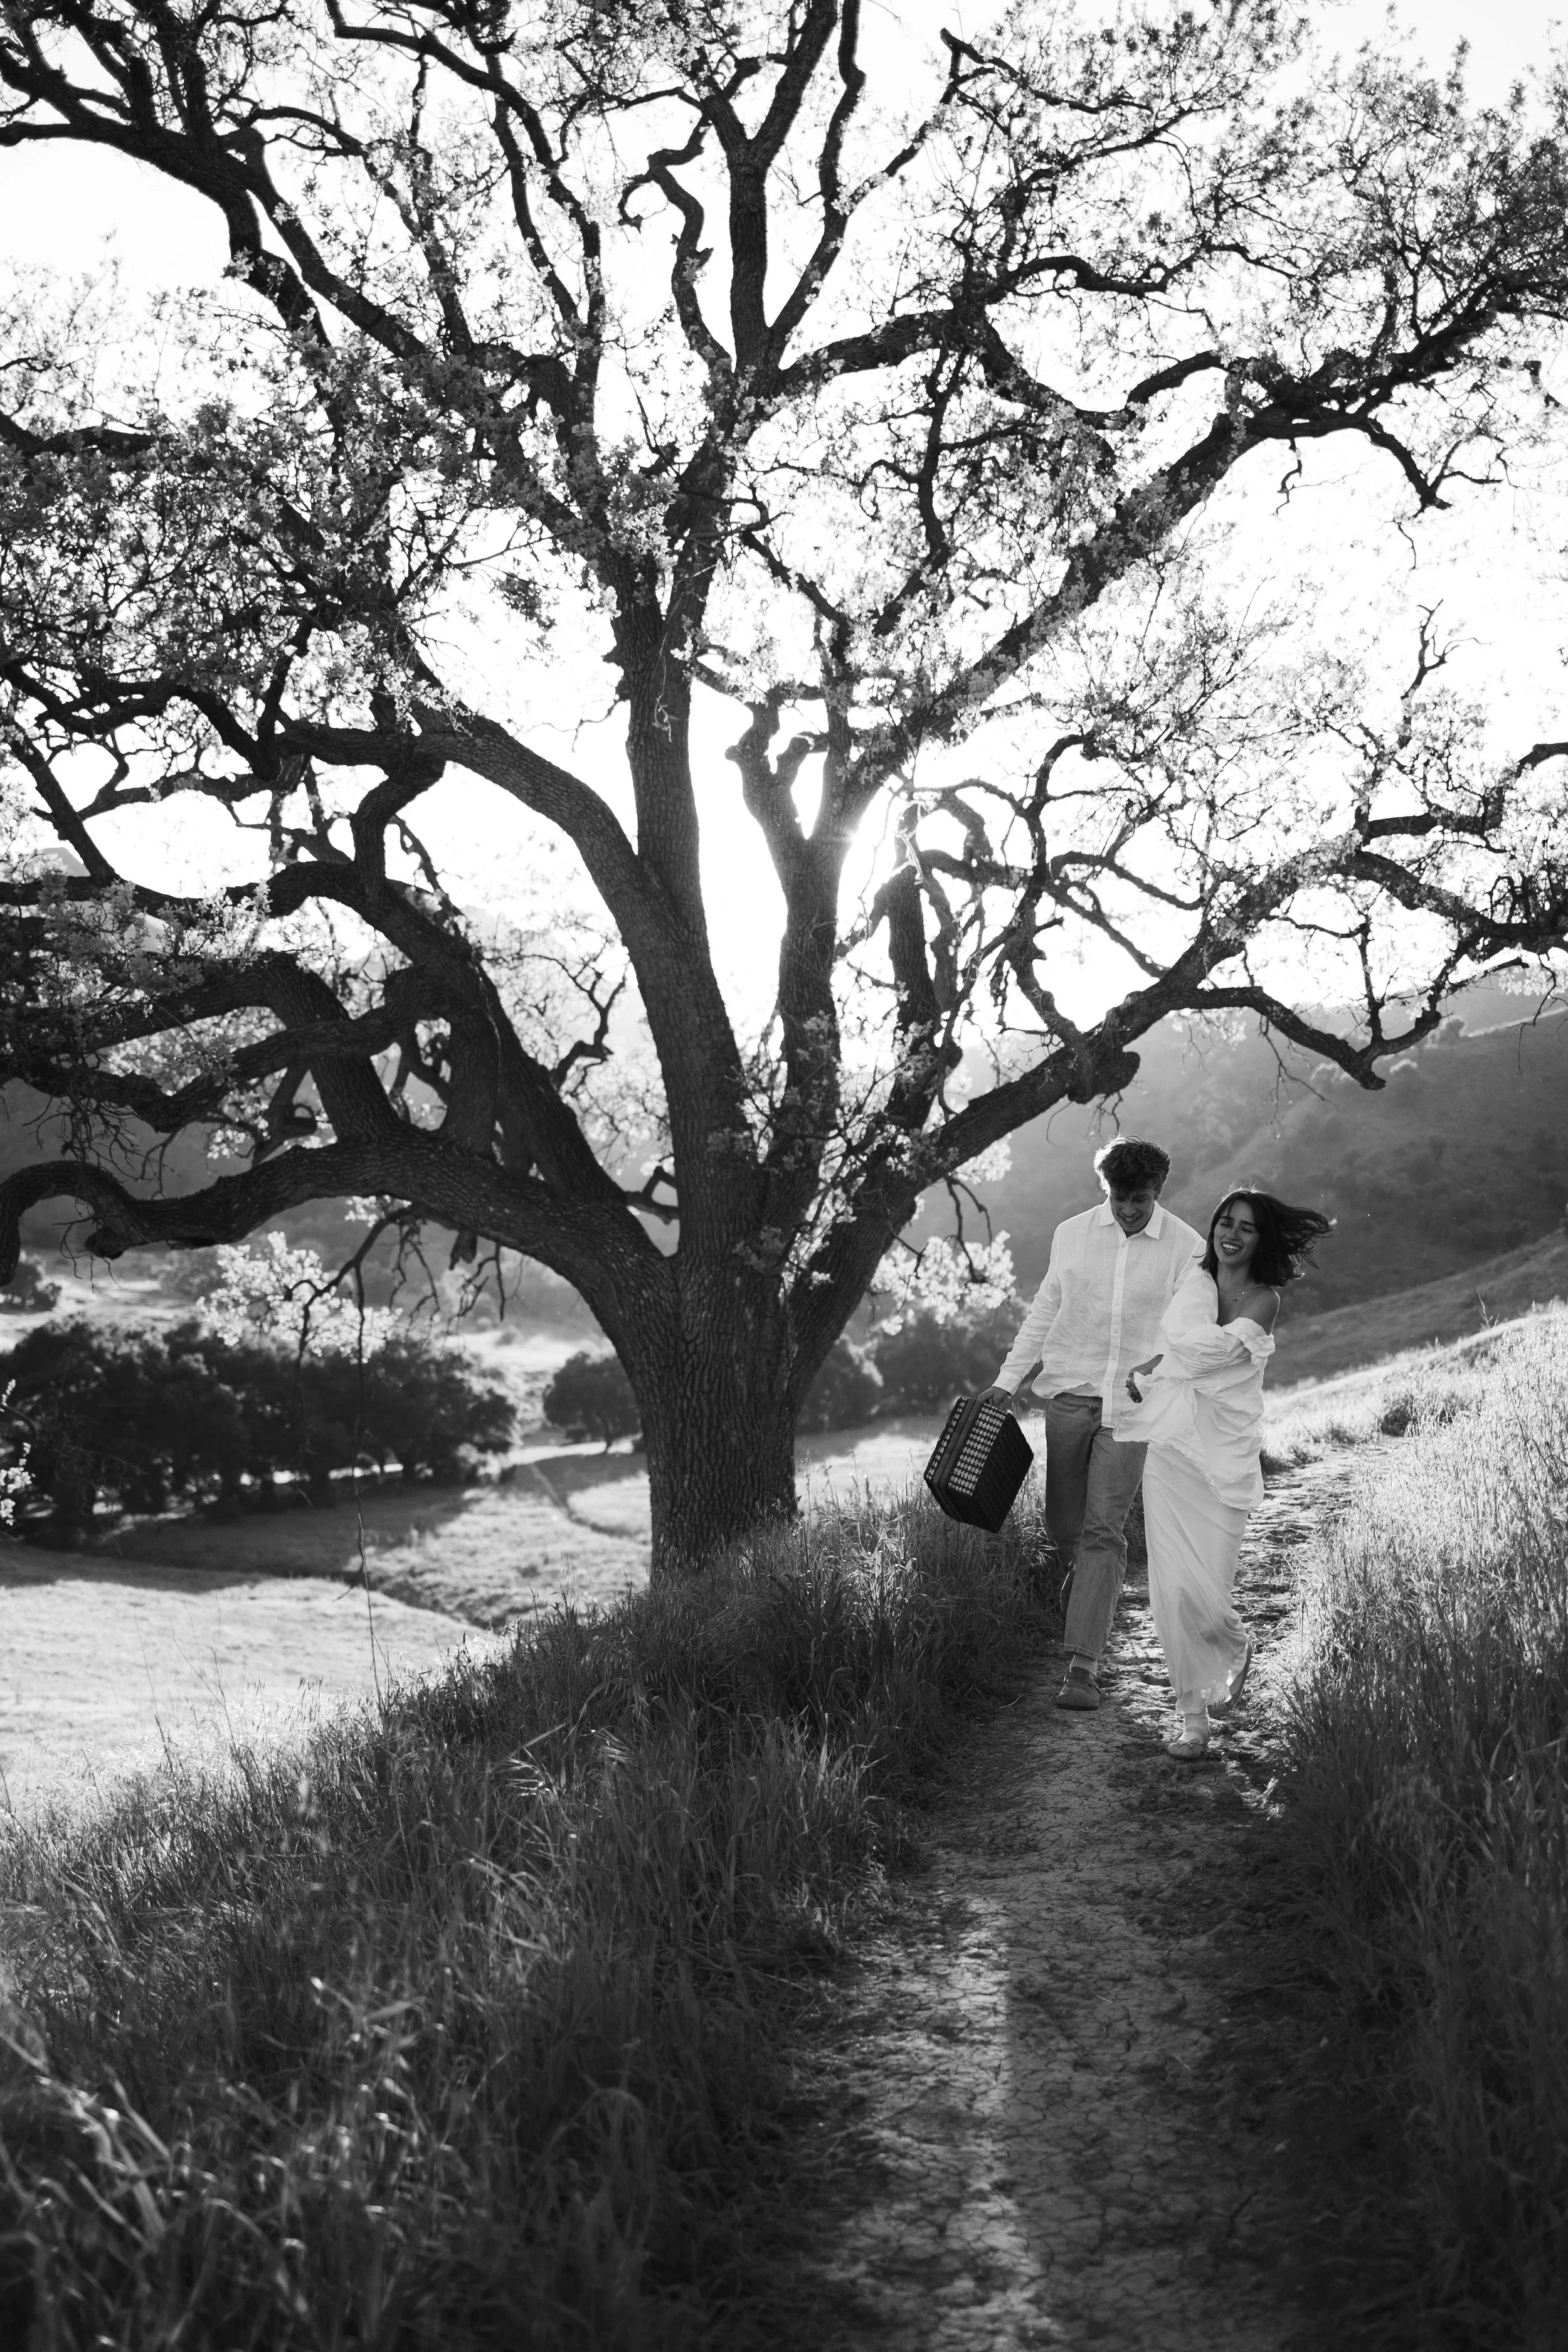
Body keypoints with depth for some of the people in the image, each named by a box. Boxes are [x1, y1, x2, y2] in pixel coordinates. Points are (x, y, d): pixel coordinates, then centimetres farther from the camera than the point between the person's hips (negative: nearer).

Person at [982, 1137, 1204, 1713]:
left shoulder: (1186, 1248, -2)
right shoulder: (1073, 1234, 4)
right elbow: (1044, 1310, 12)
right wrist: (1009, 1380, 9)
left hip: (1133, 1404, -2)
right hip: (1068, 1392, 3)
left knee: (1104, 1531, -9)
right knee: (1063, 1525, 7)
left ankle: (1083, 1665, -9)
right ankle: (1081, 1578, 42)